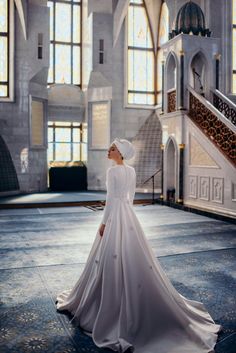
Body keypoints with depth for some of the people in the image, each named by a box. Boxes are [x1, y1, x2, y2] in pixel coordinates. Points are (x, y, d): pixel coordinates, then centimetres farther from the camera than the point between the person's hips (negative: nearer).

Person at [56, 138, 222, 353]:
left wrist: (104, 223, -11)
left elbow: (111, 199, -17)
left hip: (115, 215, -8)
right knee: (132, 257, 15)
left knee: (113, 257, 2)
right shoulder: (132, 170, 8)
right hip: (129, 214, 8)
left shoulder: (112, 171, -16)